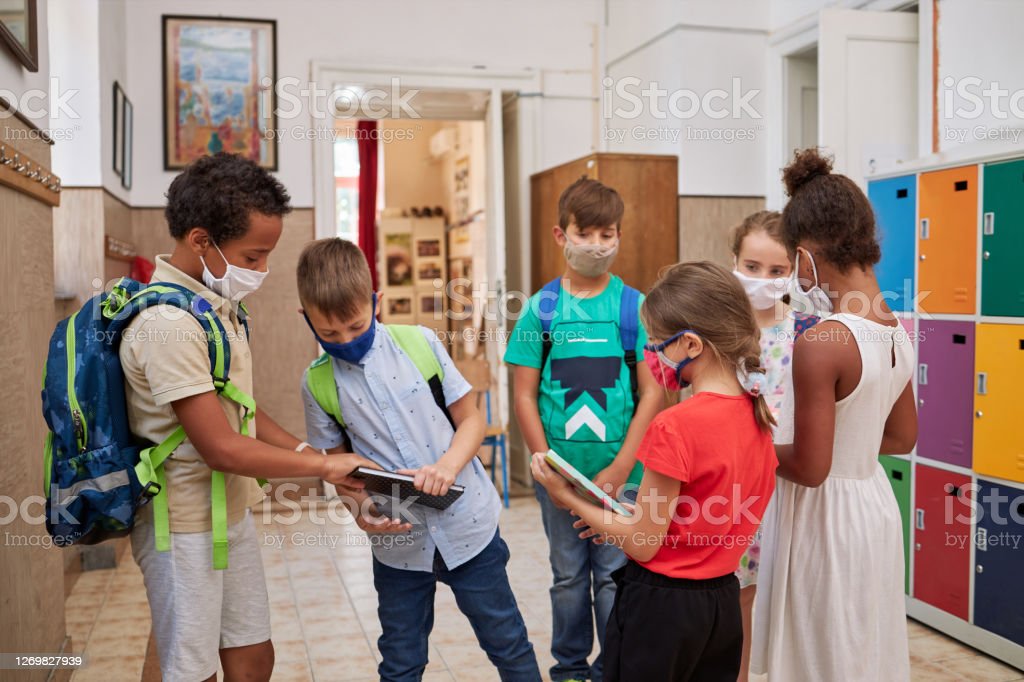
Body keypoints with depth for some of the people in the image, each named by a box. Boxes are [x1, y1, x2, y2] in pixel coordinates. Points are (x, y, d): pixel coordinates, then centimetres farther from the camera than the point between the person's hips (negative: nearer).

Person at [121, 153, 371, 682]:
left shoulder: (219, 306, 6)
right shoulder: (169, 324, -24)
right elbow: (222, 449, -24)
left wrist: (308, 453, -1)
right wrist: (323, 465, -15)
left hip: (232, 512, 9)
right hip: (186, 526, -9)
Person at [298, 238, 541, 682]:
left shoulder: (419, 344, -7)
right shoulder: (318, 383, -4)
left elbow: (471, 419, -2)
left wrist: (447, 466, -21)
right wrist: (359, 509, -14)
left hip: (467, 525, -1)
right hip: (397, 543, 1)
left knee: (509, 644, 14)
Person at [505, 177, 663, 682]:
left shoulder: (635, 306, -2)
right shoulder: (542, 308, -1)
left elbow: (651, 393, -4)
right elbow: (524, 395, 0)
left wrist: (618, 470, -9)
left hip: (620, 472, -1)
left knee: (614, 574, 8)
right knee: (568, 574, 15)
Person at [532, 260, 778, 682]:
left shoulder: (675, 426, -24)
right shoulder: (755, 414, -1)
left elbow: (643, 546, -17)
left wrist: (568, 499, -6)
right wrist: (630, 522, 12)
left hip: (661, 605, -7)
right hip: (724, 602, 7)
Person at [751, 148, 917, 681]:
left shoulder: (820, 344, -25)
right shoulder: (897, 332, 0)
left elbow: (810, 468, -21)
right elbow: (902, 438, 11)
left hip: (825, 518, -8)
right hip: (876, 505, 8)